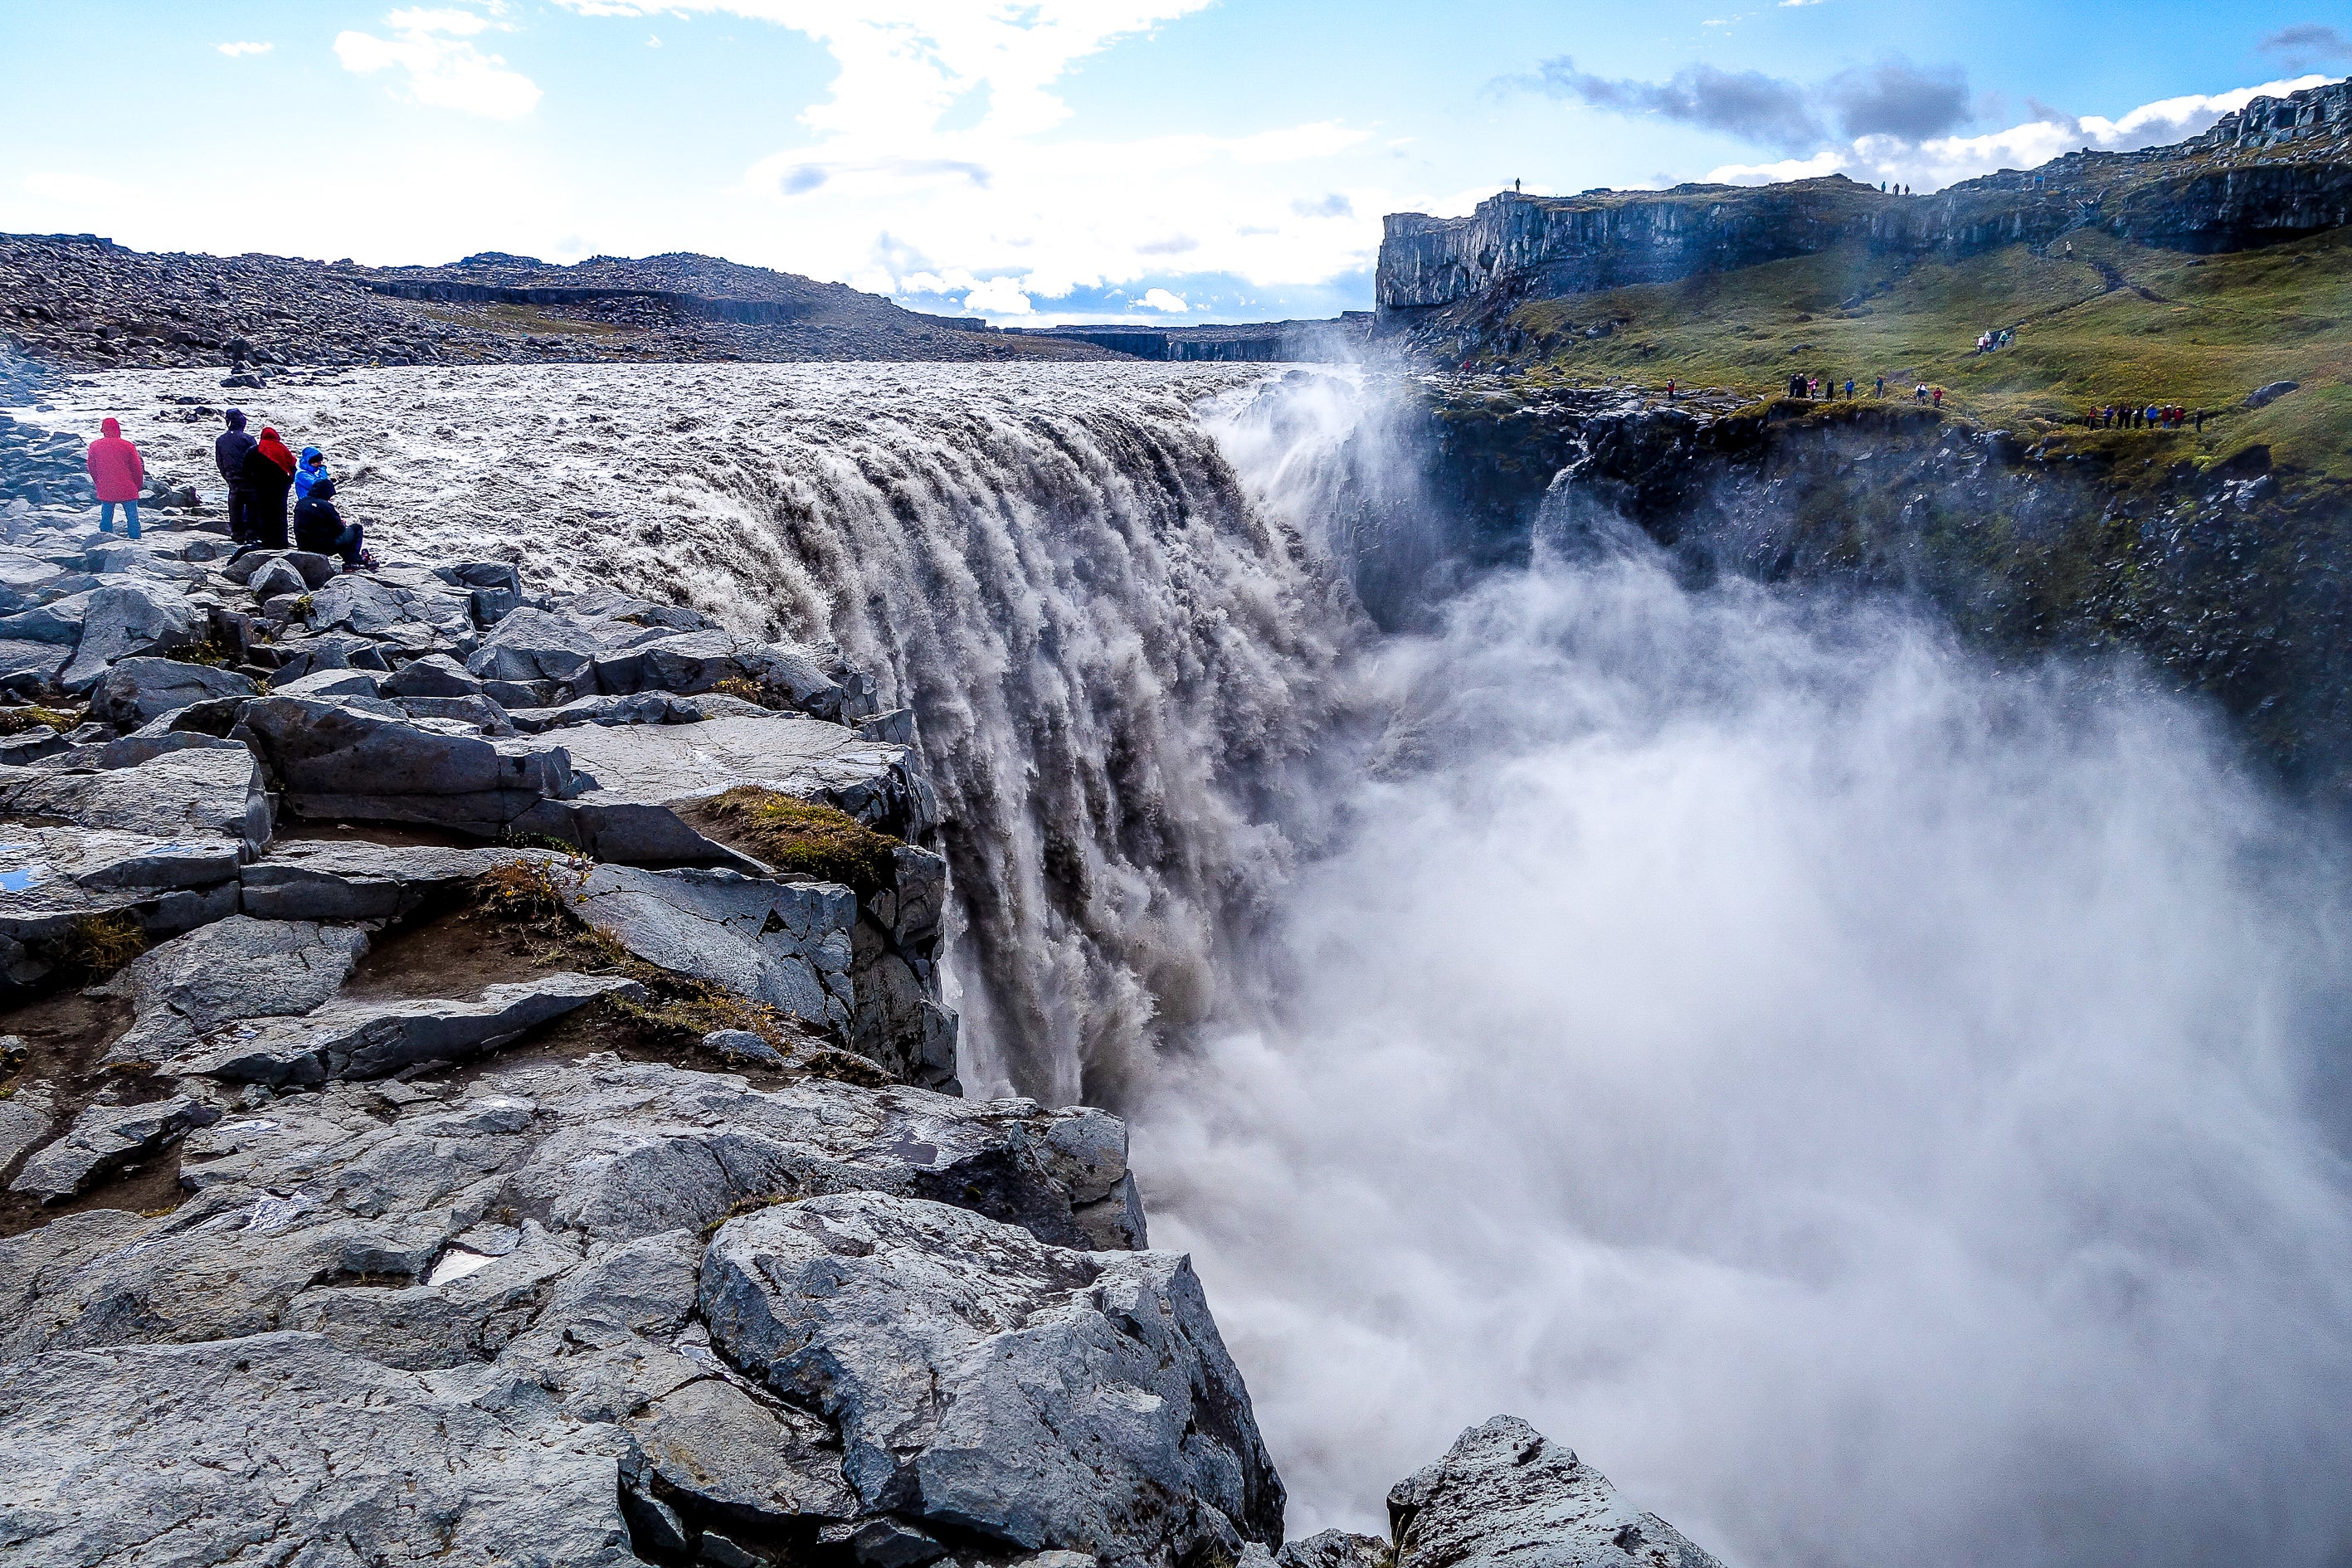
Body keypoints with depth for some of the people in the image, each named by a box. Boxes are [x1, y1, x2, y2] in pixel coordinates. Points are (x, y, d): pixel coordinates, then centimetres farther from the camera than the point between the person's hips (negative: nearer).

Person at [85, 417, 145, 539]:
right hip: (127, 490, -3)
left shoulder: (94, 446, 0)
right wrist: (138, 485, 11)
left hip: (105, 491, 3)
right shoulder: (127, 446, -9)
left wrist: (99, 484, 22)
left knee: (106, 518, 13)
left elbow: (91, 468, 8)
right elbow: (137, 469, -4)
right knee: (132, 518, 2)